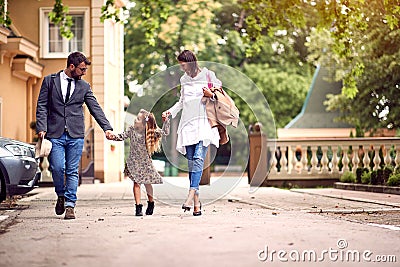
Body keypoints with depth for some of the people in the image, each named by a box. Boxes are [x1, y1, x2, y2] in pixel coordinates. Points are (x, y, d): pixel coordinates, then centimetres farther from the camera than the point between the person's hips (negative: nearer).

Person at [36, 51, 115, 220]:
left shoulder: (84, 86, 11)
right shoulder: (50, 81, 7)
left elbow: (95, 108, 7)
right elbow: (42, 106, 5)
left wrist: (107, 128, -4)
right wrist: (41, 128, -6)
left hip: (76, 136, 1)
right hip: (55, 134, -1)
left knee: (72, 171, 0)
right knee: (57, 168, -8)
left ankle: (70, 205, 6)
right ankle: (61, 196, 19)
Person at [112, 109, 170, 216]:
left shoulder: (151, 132, -10)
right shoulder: (132, 129, -7)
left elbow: (165, 132, -7)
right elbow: (122, 136, -7)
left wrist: (166, 121, -16)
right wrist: (113, 137, -24)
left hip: (145, 161, 0)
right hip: (134, 161, 0)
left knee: (147, 182, 8)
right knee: (136, 183, -6)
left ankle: (151, 203, 31)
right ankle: (138, 207, -1)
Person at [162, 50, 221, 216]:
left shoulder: (208, 75, 4)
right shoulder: (184, 79, 18)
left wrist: (211, 95, -11)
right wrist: (170, 111, 12)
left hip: (204, 122, -4)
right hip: (188, 123, 5)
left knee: (198, 158, -20)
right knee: (191, 161, -2)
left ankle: (191, 194, -28)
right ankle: (196, 201, -1)